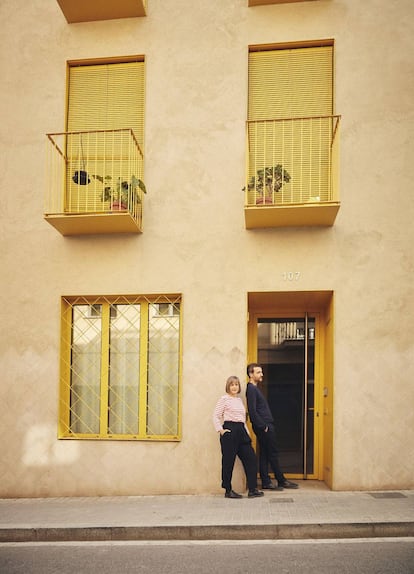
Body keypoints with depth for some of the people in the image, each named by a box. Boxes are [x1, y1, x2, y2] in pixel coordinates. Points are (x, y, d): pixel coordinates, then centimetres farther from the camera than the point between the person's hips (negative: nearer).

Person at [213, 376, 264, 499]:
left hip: (241, 431, 7)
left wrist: (247, 433, 16)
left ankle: (252, 489, 7)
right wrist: (220, 430, -15)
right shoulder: (224, 399, -2)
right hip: (229, 430, -7)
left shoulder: (239, 400, 19)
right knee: (228, 461, -1)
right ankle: (228, 490, 9)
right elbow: (216, 416, -6)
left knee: (250, 457, 2)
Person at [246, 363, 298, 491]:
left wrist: (266, 425, 15)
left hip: (265, 426, 10)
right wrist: (263, 426, -17)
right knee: (273, 454, 0)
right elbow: (252, 411, -20)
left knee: (265, 454, 10)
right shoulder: (251, 389, -14)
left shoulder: (255, 388, 17)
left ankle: (266, 483, 14)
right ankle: (281, 481, 9)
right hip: (263, 427, -10)